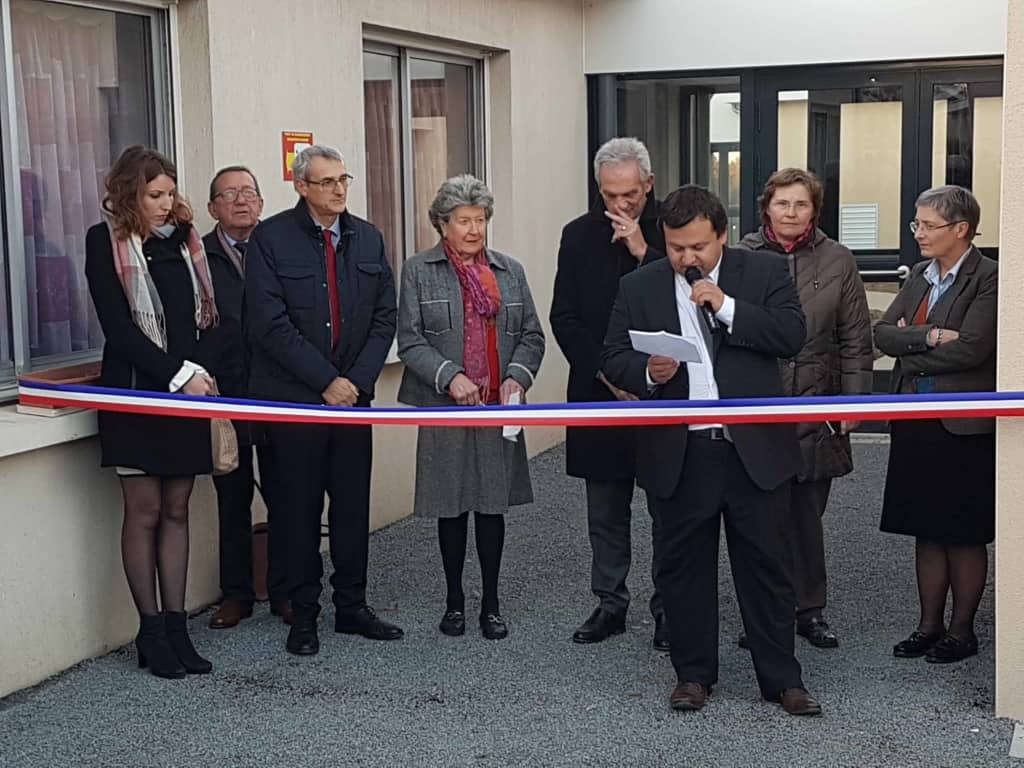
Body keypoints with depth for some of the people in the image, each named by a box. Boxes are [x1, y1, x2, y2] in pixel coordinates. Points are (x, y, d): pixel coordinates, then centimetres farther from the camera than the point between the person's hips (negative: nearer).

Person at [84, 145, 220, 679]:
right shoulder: (107, 242, -3)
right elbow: (118, 328, -10)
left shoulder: (183, 239, 11)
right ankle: (150, 631, 9)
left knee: (176, 510, 7)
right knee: (144, 512, 0)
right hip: (138, 394, -4)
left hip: (189, 391, 4)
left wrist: (203, 371, -9)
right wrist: (179, 373, -14)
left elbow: (209, 315, 9)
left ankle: (175, 626, 13)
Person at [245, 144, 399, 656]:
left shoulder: (367, 238, 8)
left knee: (353, 504, 10)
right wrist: (326, 381, -14)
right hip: (292, 398, -4)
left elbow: (384, 316, 8)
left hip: (353, 393, 4)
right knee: (297, 509, 3)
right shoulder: (271, 239, -6)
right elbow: (270, 324, -12)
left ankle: (352, 605, 22)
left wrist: (358, 379, -5)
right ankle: (303, 615, 14)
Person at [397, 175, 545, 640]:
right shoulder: (419, 271, 1)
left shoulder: (509, 271, 11)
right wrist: (451, 376, -18)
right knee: (452, 507, 6)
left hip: (499, 409, 2)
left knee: (493, 505, 5)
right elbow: (410, 341, -5)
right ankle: (455, 601, 20)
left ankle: (491, 603, 17)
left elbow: (531, 335, 9)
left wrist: (517, 377, -9)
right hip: (444, 408, -2)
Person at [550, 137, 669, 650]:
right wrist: (606, 372, -7)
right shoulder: (579, 235, 6)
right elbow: (564, 319, 3)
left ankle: (668, 608, 12)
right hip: (600, 392, 3)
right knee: (605, 512, 11)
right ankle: (610, 604, 22)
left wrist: (644, 252, -17)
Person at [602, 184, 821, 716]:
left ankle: (782, 679, 17)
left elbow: (792, 335, -8)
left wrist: (727, 307, -15)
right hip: (677, 455, 1)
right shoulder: (639, 287, 5)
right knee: (682, 568, 10)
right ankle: (693, 673, 24)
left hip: (754, 449, -1)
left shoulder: (764, 272, 3)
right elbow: (614, 358, 4)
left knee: (764, 566, 6)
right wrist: (647, 372, -16)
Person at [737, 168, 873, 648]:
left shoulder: (838, 262, 5)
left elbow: (855, 339, 7)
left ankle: (808, 609, 20)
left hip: (814, 410, 1)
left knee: (807, 514, 8)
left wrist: (852, 402, 3)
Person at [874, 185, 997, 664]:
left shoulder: (987, 279, -12)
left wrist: (910, 352, -10)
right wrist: (930, 336, -15)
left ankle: (962, 630, 18)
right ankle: (929, 625, 22)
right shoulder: (921, 275, 10)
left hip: (964, 425, -7)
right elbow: (883, 333, 2)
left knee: (964, 535, 6)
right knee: (926, 531, 12)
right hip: (916, 422, 7)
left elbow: (971, 347, -22)